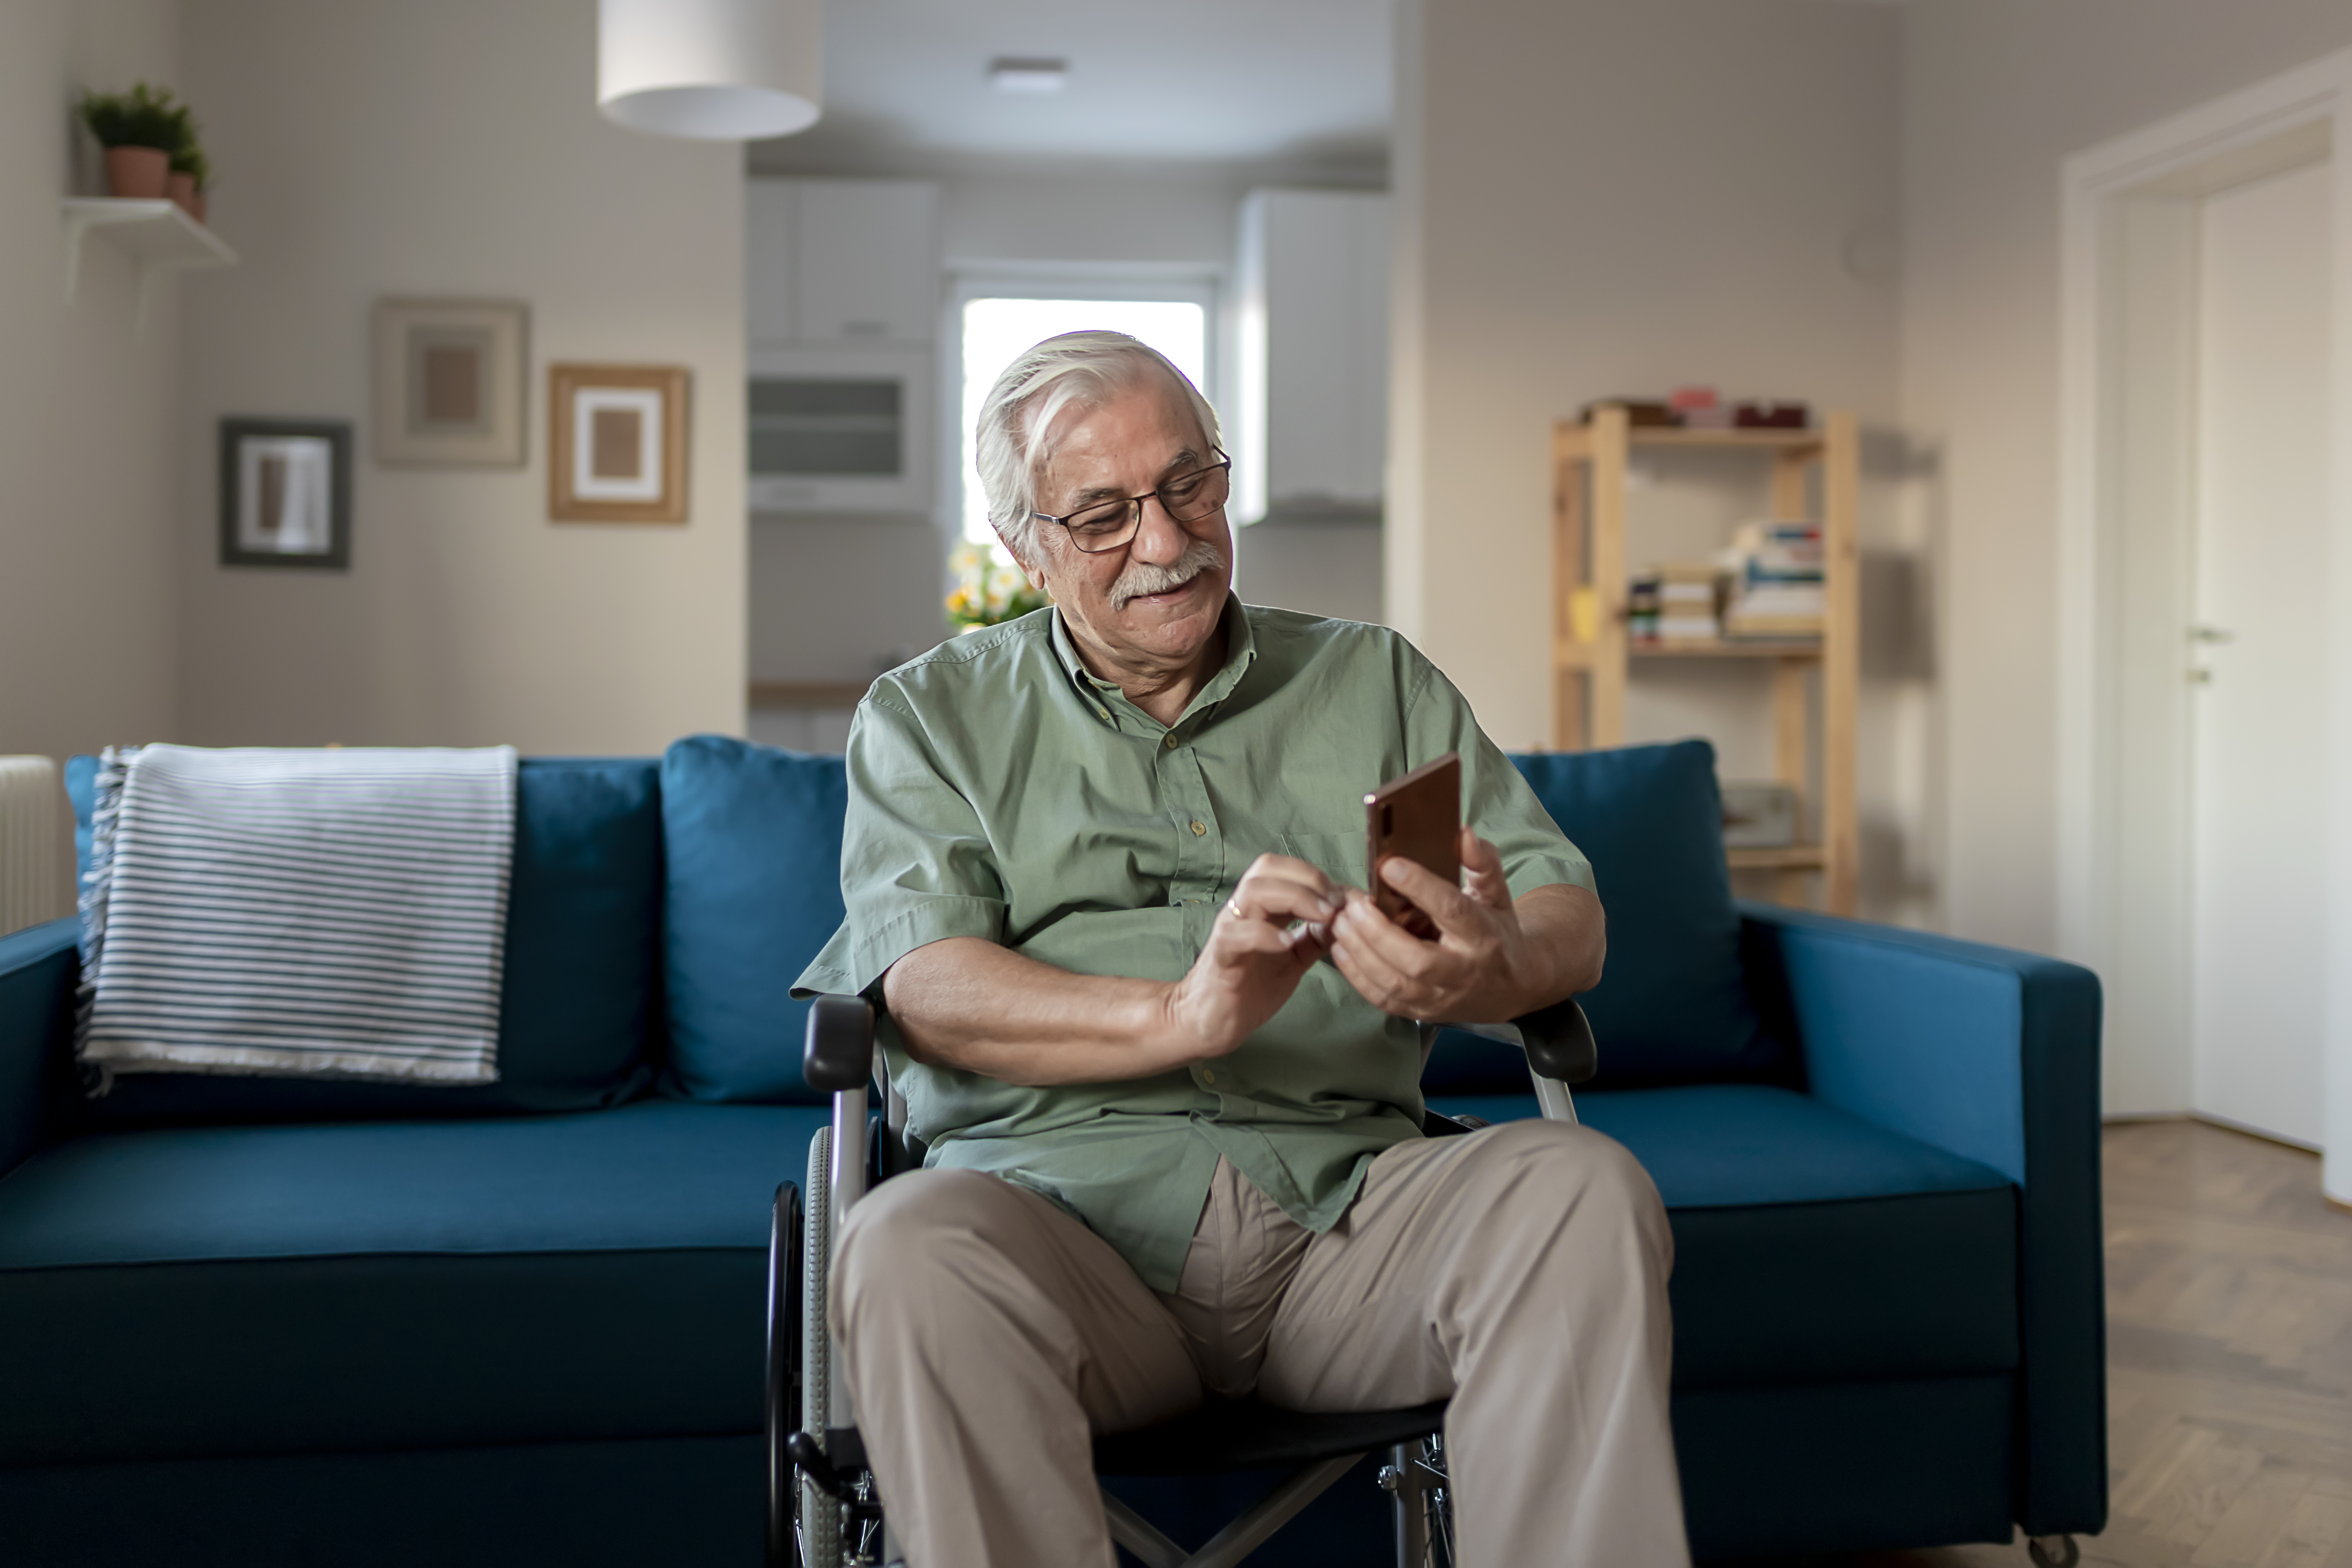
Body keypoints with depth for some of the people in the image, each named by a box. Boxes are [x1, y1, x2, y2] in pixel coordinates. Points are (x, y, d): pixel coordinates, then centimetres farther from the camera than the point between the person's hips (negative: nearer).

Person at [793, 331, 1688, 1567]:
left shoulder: (1374, 680, 20)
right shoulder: (931, 716, 14)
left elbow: (1568, 921, 9)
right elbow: (926, 989, -4)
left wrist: (1493, 970, -18)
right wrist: (1184, 1016, -23)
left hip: (1342, 1198, 2)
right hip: (1063, 1192, -1)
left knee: (1584, 1190, -27)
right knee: (908, 1245, -34)